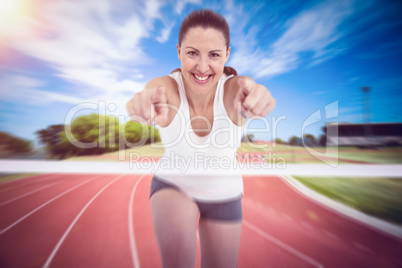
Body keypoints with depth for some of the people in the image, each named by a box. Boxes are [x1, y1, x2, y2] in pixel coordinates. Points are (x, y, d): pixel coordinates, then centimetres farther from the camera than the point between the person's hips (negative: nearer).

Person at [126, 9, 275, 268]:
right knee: (177, 246, -31)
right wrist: (144, 103, -63)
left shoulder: (233, 87, -21)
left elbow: (253, 99, -41)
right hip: (172, 185, 0)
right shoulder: (166, 86, -21)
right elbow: (152, 93, -41)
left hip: (223, 196, 2)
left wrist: (255, 98, -62)